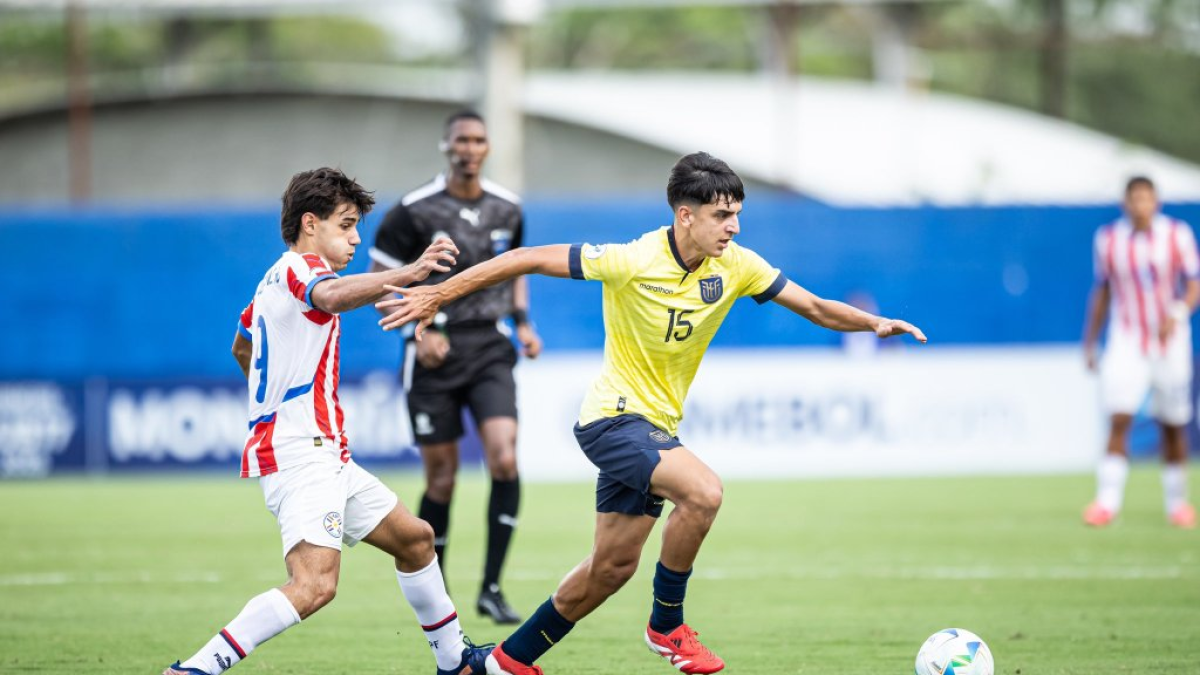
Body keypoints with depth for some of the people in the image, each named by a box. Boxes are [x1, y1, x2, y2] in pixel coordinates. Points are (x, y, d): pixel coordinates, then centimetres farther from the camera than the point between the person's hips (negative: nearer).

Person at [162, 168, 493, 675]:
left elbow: (242, 348, 37)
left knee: (415, 539, 22)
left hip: (322, 456, 11)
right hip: (299, 455, -11)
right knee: (315, 584, -27)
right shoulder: (299, 267, -11)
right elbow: (332, 296, -37)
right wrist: (407, 274, -49)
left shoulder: (274, 281, 19)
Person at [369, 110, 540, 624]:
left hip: (491, 349, 3)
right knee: (441, 478, 1)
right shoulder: (415, 211, -7)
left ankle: (491, 588, -9)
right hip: (435, 351, -3)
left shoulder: (507, 209, 7)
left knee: (504, 459, -16)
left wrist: (522, 321, 8)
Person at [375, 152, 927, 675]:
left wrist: (876, 323, -16)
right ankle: (667, 626, -11)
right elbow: (529, 259, -16)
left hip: (656, 427, 7)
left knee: (612, 567, 11)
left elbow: (816, 308, 2)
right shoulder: (633, 262, -22)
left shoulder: (736, 267, -5)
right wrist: (437, 295, -15)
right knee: (702, 491, -29)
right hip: (613, 416, -7)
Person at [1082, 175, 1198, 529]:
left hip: (1170, 340, 0)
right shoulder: (1107, 239, 1)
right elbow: (1101, 292, 11)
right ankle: (1107, 501, -18)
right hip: (1127, 339, 0)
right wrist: (1089, 343, 12)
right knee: (1119, 421, -15)